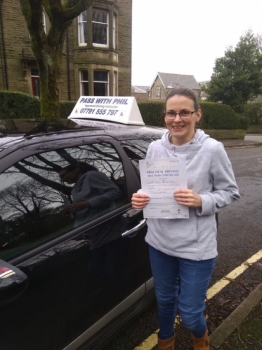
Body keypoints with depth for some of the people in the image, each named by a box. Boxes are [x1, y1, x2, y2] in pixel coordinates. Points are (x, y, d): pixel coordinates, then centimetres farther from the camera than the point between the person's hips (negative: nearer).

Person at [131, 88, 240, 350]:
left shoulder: (212, 149, -13)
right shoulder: (155, 148, -3)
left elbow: (231, 192, -5)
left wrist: (201, 201, -23)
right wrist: (140, 198, -14)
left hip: (196, 245, -3)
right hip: (160, 241, 4)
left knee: (190, 312, 11)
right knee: (164, 299, 23)